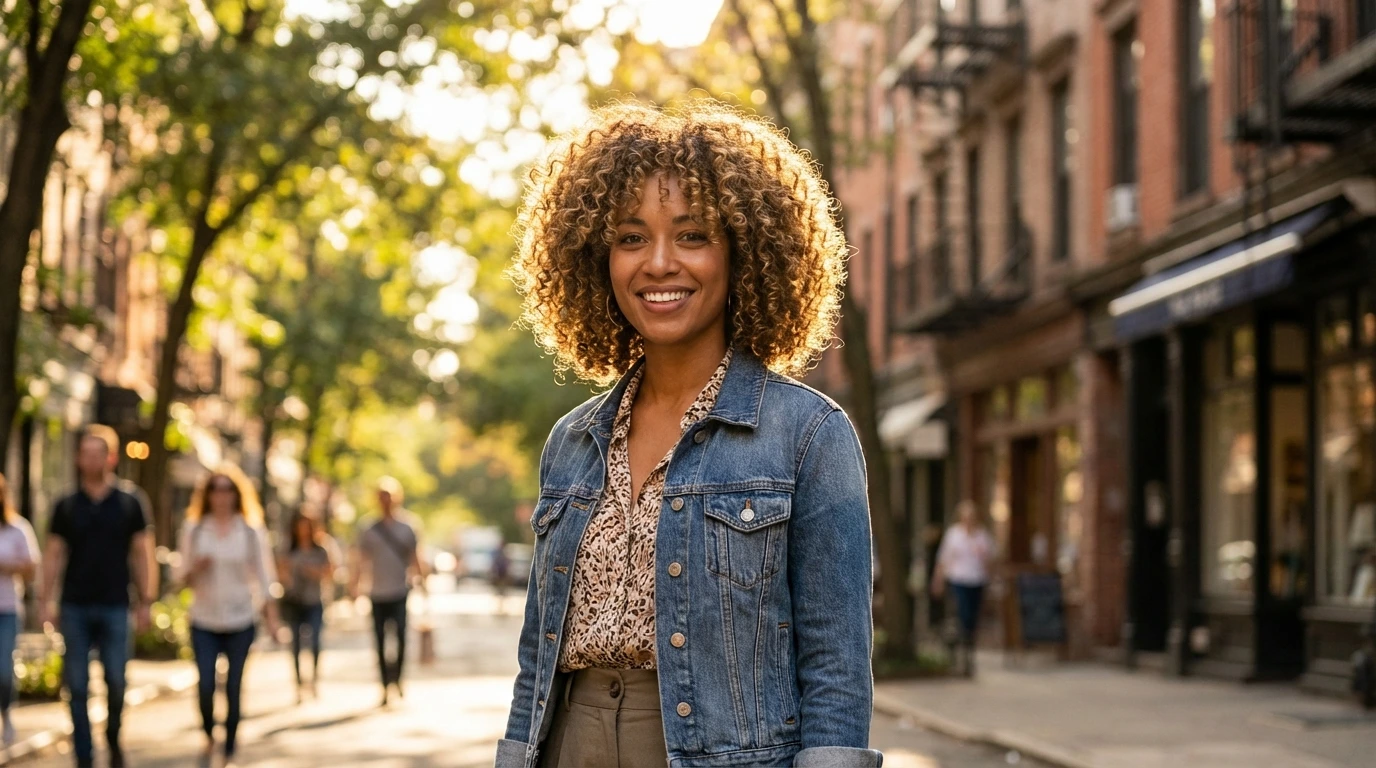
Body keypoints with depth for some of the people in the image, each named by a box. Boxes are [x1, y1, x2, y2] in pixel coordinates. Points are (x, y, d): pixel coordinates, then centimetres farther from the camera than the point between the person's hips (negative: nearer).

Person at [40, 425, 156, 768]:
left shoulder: (129, 505, 4)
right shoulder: (67, 507, 6)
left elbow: (142, 555, 4)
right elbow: (53, 555, 6)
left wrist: (145, 602, -1)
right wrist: (47, 601, -2)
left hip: (115, 607, -1)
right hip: (75, 608, 1)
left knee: (116, 682, -2)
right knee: (77, 686, 0)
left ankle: (113, 740, 23)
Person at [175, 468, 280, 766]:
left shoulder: (251, 531, 2)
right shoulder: (193, 529, 3)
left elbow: (264, 577, 3)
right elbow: (182, 575, 7)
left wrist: (271, 617, -3)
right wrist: (195, 568, -15)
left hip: (241, 622, 0)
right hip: (204, 622, 0)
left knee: (234, 688, 2)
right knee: (205, 685, -12)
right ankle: (209, 736, 15)